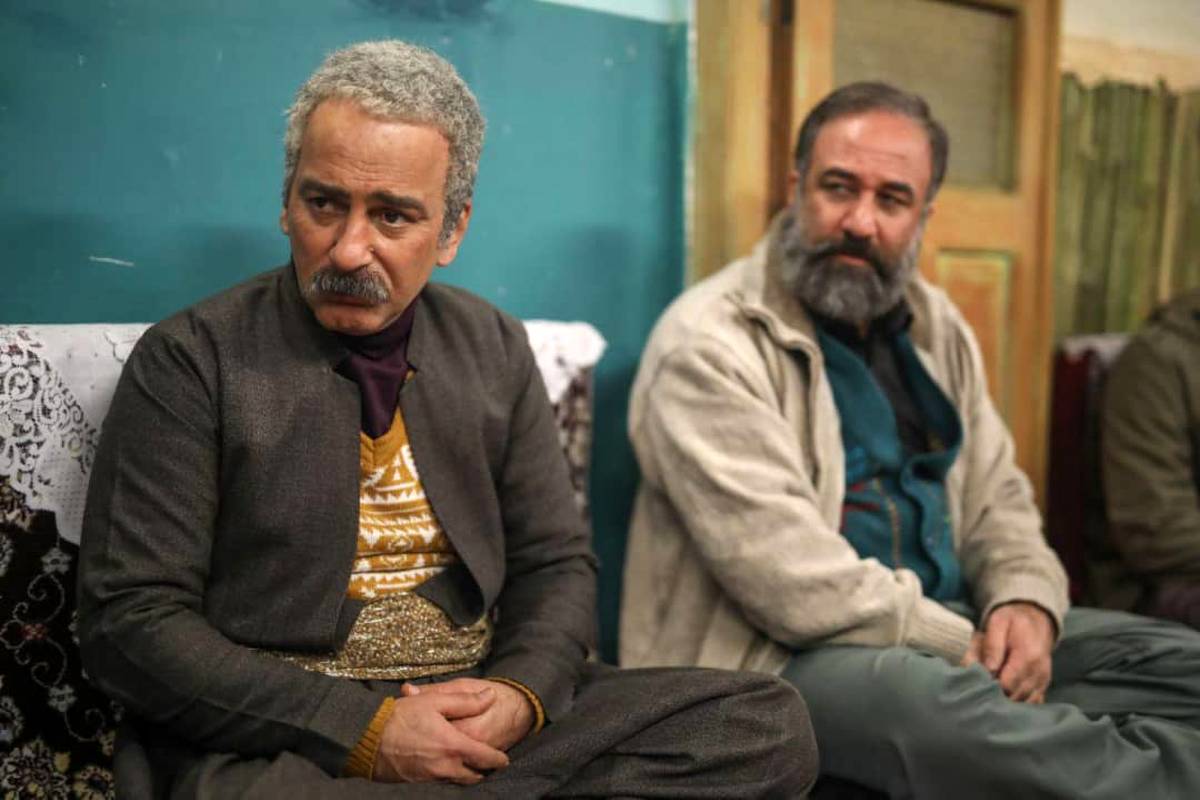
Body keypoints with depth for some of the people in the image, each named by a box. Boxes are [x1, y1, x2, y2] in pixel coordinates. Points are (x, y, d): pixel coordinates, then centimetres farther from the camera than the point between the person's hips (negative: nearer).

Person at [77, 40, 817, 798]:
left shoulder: (495, 348, 8)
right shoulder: (189, 359, -5)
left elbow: (557, 563, 11)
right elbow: (131, 620, -9)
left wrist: (520, 693, -11)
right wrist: (364, 730, -18)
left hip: (487, 717, 4)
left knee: (770, 722, -15)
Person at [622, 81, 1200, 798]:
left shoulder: (938, 331, 10)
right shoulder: (709, 346, -15)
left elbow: (996, 502, 14)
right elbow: (795, 584, -22)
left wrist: (1025, 602, -8)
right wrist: (970, 649, -17)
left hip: (941, 630, 8)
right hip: (778, 653, -7)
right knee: (936, 706, -37)